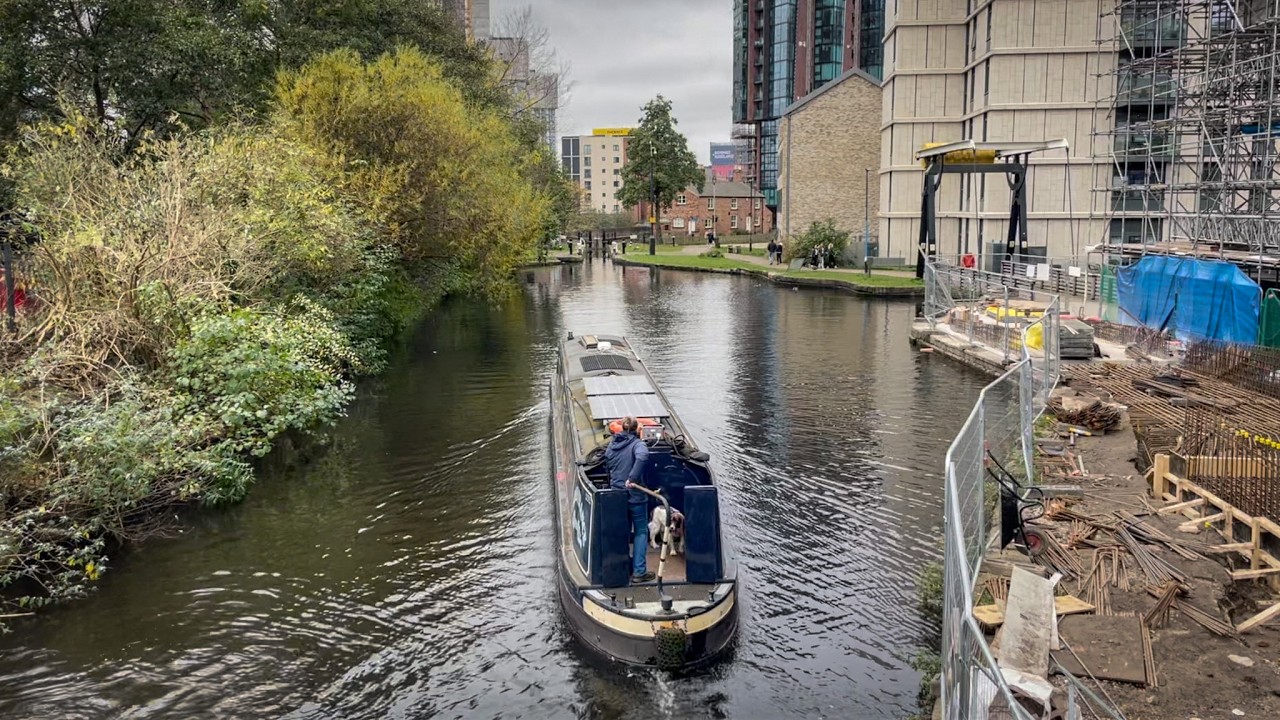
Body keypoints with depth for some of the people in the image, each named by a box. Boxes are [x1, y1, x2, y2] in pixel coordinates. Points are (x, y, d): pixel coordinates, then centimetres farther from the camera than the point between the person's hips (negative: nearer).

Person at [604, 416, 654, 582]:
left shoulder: (613, 444, 8)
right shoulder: (637, 444, -12)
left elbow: (607, 465, 16)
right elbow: (642, 457, -33)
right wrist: (633, 478, -31)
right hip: (634, 495, -5)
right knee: (641, 531, 6)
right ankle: (639, 571, 3)